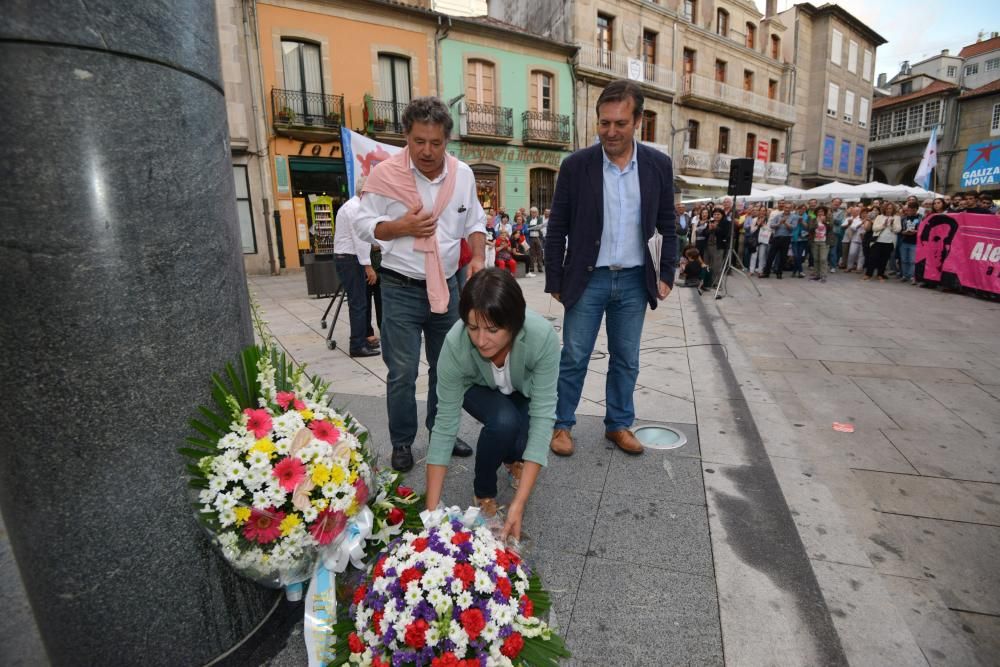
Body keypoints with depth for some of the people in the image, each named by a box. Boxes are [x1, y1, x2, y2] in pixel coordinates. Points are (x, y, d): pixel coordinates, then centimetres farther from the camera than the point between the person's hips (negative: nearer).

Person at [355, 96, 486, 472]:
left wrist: (478, 258, -5)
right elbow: (365, 225, -3)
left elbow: (475, 222, 11)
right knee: (402, 373, -1)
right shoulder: (385, 174, -9)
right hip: (401, 290, -4)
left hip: (447, 286, 4)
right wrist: (402, 226, -20)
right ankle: (402, 443, 19)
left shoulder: (463, 174, 2)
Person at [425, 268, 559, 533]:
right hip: (478, 389, -1)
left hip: (525, 390, 1)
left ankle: (513, 458, 15)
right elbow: (445, 424, -30)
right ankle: (483, 491, -2)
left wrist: (518, 504, -42)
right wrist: (432, 510, -31)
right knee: (503, 421, -31)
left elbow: (543, 416, -38)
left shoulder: (542, 336, -39)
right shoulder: (455, 345, -37)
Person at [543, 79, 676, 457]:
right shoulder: (576, 165, -6)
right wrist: (554, 281, -3)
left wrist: (666, 275, 4)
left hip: (634, 280, 3)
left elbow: (668, 227, 8)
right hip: (588, 278, -2)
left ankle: (619, 425, 28)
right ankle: (561, 425, 21)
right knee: (573, 358, 5)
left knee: (626, 359, 12)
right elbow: (557, 229, -2)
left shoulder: (658, 165, 1)